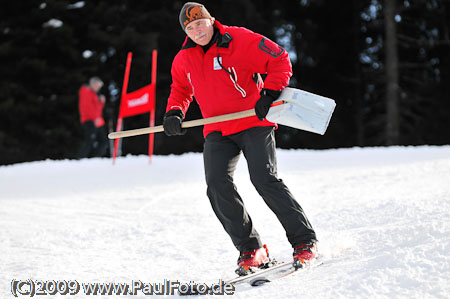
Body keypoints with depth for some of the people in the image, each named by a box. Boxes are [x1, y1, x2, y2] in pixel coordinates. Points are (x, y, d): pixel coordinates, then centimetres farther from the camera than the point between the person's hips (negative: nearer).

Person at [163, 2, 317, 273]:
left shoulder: (240, 40, -8)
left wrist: (270, 93, -18)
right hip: (218, 132, 5)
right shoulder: (183, 60, 8)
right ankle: (251, 249, -5)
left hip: (254, 123, -4)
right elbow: (181, 89, 25)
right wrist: (174, 112, 5)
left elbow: (280, 61, -6)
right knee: (218, 184, -14)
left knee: (265, 180, -17)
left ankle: (305, 240, -4)